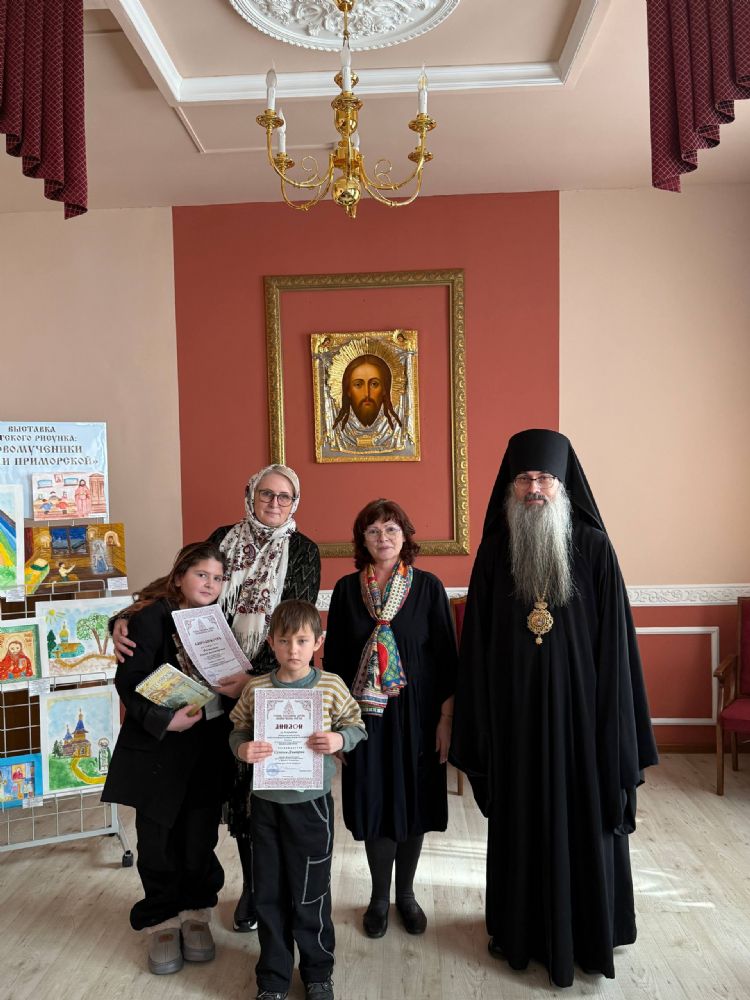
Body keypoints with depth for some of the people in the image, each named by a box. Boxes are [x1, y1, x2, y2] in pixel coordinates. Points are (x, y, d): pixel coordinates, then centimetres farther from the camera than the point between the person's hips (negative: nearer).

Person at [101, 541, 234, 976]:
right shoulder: (151, 617, -10)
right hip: (158, 751, -3)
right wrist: (164, 720, -23)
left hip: (209, 748, 4)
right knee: (158, 839, 8)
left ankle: (195, 915, 32)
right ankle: (163, 923, 29)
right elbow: (130, 682, -14)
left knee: (200, 837, 10)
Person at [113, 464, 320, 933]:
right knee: (237, 783, 10)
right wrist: (125, 622, -11)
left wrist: (254, 676, -21)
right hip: (222, 683, 2)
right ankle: (252, 886, 30)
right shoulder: (224, 538, 5)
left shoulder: (303, 551, -2)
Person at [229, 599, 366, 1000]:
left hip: (311, 802, -1)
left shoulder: (331, 686, -8)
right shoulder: (255, 688, -6)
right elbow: (238, 730, 2)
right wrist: (242, 748, -19)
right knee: (269, 893, 15)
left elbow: (357, 726, 2)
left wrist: (339, 739, -18)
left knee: (310, 894, 11)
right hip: (266, 802, 2)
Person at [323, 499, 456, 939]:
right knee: (374, 803, 8)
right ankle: (380, 897, 30)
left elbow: (446, 654, -3)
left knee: (413, 801, 10)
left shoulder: (428, 586, -4)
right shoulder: (347, 589, -1)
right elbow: (333, 655, 4)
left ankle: (406, 893, 32)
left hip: (416, 712, 0)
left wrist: (446, 717, -6)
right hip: (365, 713, 1)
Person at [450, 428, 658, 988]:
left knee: (583, 817, 12)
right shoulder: (495, 551, -2)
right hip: (515, 712, 2)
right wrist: (476, 723, -1)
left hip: (577, 708, -1)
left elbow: (615, 638, -6)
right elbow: (477, 643, 0)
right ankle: (520, 929, 35)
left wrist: (618, 725, -8)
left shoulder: (594, 548, -6)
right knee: (519, 821, 14)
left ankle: (588, 934, 35)